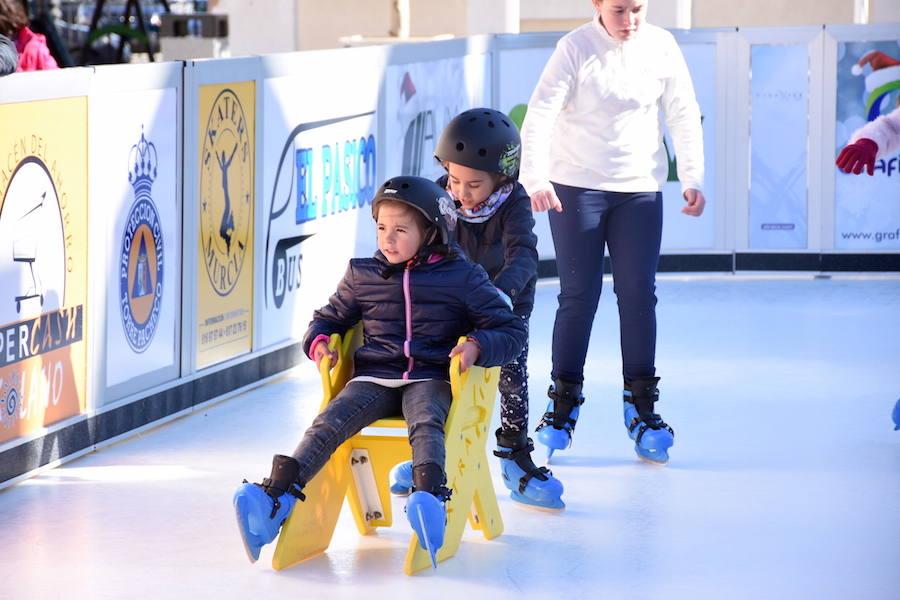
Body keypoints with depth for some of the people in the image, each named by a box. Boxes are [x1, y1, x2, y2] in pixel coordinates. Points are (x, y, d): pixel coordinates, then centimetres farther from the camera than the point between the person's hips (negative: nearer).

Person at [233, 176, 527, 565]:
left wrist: (478, 346, -14)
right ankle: (275, 497, -42)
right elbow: (330, 318, 31)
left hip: (430, 379, -2)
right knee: (330, 422, -26)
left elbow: (512, 332, 7)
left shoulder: (462, 278, 6)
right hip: (373, 378, 2)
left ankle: (430, 502, -61)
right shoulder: (363, 276, 15)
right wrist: (318, 341, 7)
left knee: (425, 423, -36)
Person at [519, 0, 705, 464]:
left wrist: (691, 177, -6)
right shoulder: (575, 48, -12)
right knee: (578, 295, 0)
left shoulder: (661, 47, -3)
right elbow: (540, 114, -19)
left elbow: (683, 113, 2)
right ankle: (564, 404, 13)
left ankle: (641, 407, 12)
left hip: (640, 189, 2)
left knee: (638, 295, 1)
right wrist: (535, 178, -32)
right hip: (576, 187, -2)